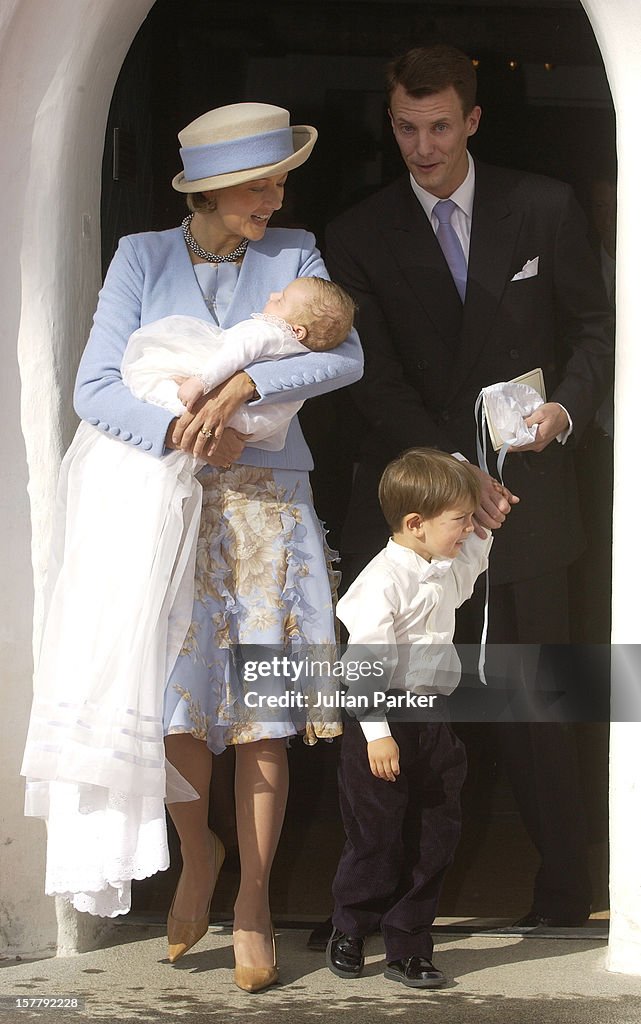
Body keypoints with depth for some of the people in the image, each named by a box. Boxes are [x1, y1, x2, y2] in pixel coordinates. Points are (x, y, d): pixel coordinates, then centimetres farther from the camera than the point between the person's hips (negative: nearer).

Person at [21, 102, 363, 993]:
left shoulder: (293, 255, 6)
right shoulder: (144, 259, 2)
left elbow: (346, 356, -10)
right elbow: (95, 387, -6)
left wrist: (244, 385, -22)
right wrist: (191, 436, -19)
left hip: (267, 508, 1)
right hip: (169, 508, -1)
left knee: (264, 718, -2)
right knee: (174, 700, -9)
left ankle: (253, 900, 13)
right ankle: (197, 850, 22)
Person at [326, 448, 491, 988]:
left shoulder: (447, 569, 9)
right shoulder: (385, 578, -17)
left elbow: (468, 564, 36)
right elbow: (366, 660, -21)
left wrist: (487, 529, 20)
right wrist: (376, 732, -24)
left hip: (432, 721, 8)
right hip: (386, 721, -8)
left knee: (436, 837, 7)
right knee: (378, 838, 1)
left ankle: (408, 947, 15)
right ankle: (349, 934, 21)